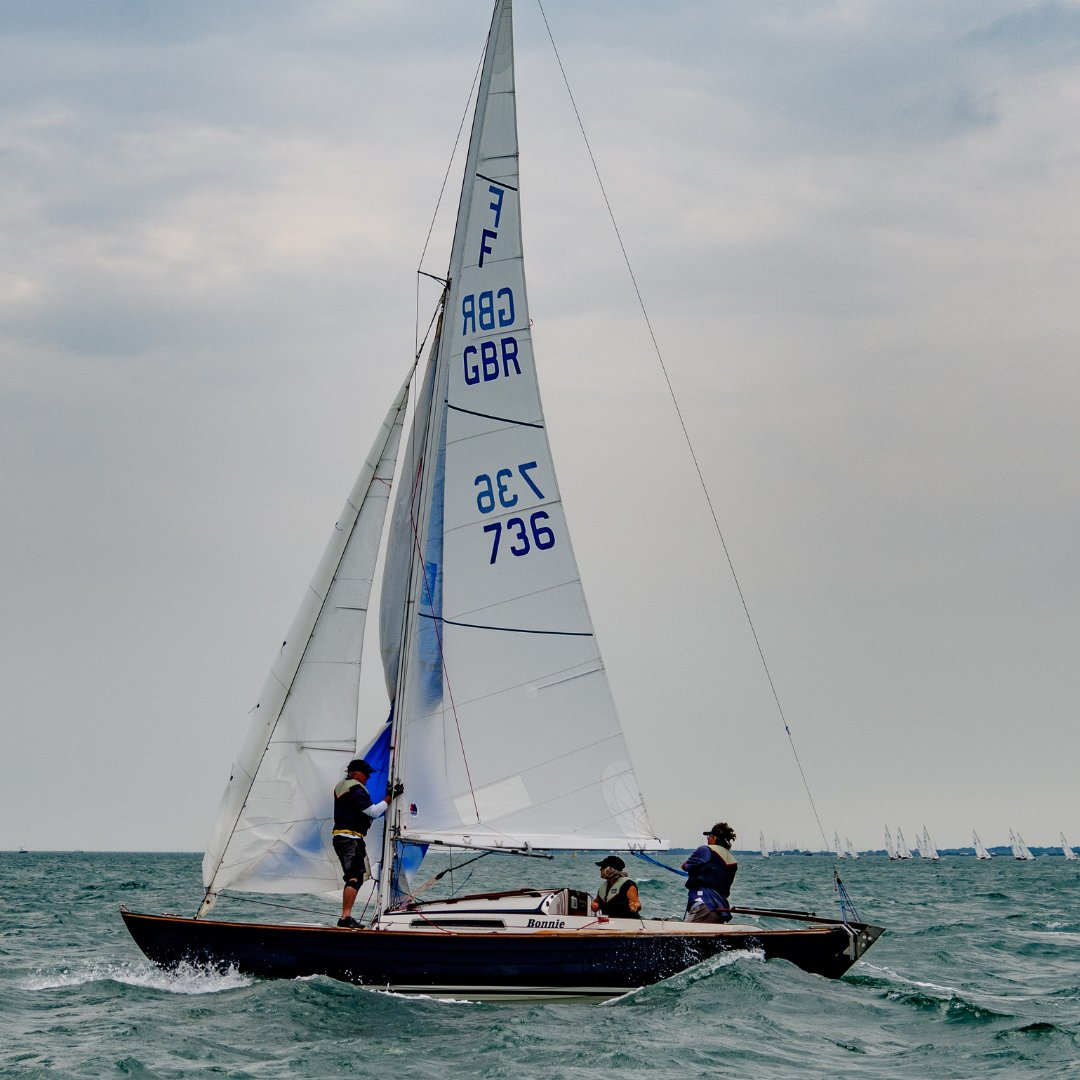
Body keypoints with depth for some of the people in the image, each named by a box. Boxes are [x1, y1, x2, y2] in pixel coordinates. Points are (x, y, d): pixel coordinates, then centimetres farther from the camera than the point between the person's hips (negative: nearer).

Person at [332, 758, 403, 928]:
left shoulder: (341, 787, 21)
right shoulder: (355, 789, -11)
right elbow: (374, 812, -14)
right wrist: (390, 797, -7)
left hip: (340, 837, 10)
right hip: (351, 838, -10)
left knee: (354, 877, 12)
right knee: (355, 877, -15)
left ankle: (346, 917, 9)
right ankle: (345, 918, -23)